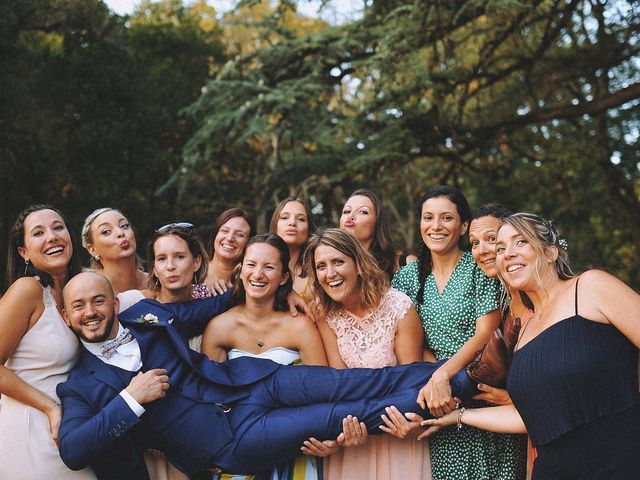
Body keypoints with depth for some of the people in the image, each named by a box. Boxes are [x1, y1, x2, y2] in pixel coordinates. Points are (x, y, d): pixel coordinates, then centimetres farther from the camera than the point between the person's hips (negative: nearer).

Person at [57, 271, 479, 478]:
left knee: (348, 385, -14)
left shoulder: (146, 312, 11)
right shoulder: (80, 386, 2)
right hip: (233, 441, -3)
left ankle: (455, 377, -11)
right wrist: (132, 400, -17)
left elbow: (215, 307, 22)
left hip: (250, 382, 4)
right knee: (339, 416, -19)